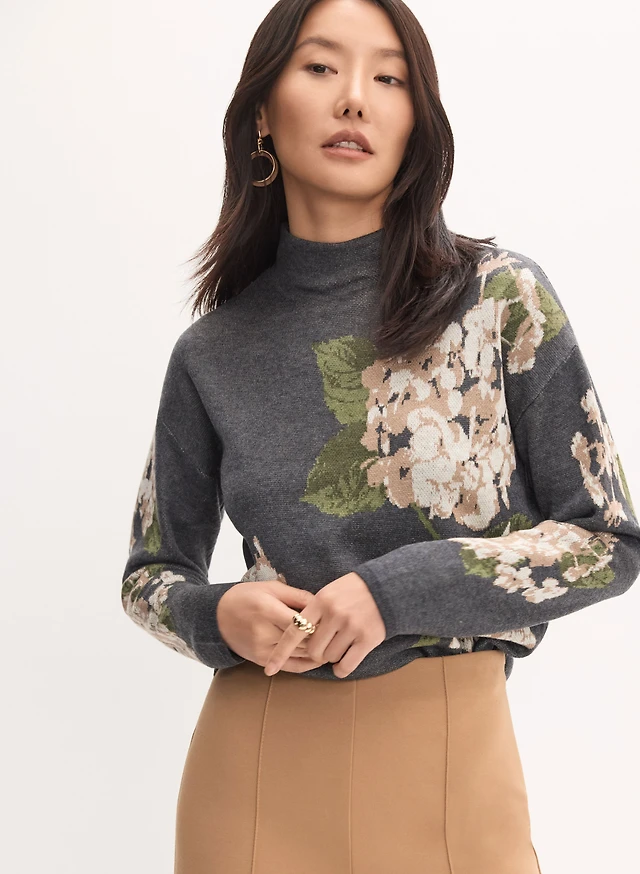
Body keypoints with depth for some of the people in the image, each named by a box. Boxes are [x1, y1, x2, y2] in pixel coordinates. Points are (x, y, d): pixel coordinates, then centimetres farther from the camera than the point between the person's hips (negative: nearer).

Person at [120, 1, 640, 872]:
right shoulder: (213, 352, 1)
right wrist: (219, 616, -12)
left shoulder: (503, 298, -6)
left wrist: (405, 590, -17)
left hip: (447, 754, -1)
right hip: (257, 763, 2)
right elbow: (153, 571, 11)